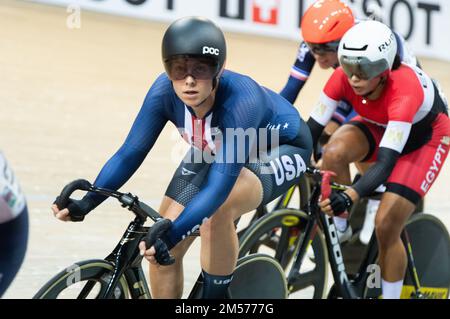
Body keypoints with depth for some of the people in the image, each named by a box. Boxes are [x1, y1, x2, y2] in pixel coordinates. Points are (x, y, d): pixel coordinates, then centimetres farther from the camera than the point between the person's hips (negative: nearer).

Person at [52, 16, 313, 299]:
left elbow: (220, 185, -45)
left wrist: (171, 234, -56)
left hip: (281, 150, -5)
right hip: (214, 150, 5)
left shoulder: (241, 100, -41)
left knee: (217, 211, -35)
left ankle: (217, 294, -13)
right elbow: (131, 152, -20)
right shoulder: (164, 92, -27)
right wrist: (86, 203, -33)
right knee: (163, 248, -8)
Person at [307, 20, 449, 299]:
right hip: (380, 126, 4)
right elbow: (313, 128, -23)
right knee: (333, 154, -30)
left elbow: (387, 161, -47)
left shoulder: (405, 88, -41)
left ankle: (390, 295, 7)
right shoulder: (343, 78, -28)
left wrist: (350, 195, -60)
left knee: (386, 227, -14)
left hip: (426, 136, -4)